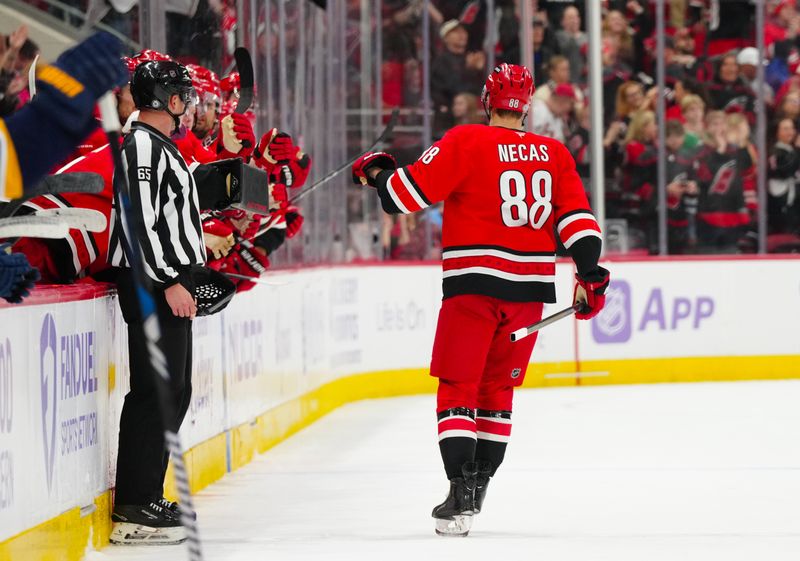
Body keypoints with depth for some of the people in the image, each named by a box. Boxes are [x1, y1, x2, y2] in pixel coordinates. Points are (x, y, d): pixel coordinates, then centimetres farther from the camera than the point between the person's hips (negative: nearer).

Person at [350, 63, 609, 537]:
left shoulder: (466, 142, -6)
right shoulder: (554, 154, 8)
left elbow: (410, 190, -7)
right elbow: (577, 218, 3)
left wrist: (376, 171, 11)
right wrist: (590, 271, 5)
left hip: (474, 285, -4)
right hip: (530, 289, 4)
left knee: (458, 387, 1)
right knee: (497, 388, 16)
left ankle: (461, 495, -11)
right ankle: (477, 488, 19)